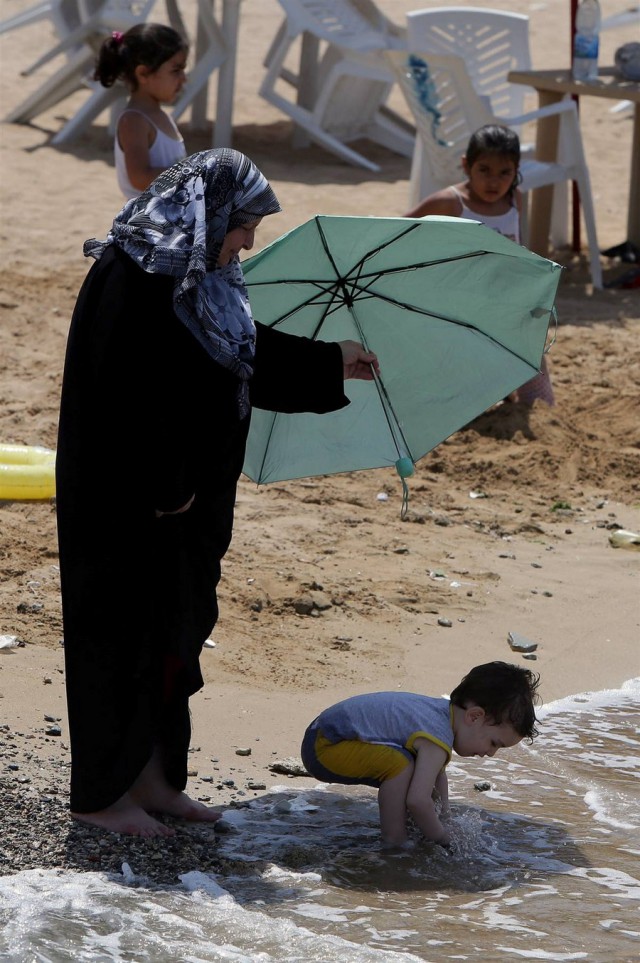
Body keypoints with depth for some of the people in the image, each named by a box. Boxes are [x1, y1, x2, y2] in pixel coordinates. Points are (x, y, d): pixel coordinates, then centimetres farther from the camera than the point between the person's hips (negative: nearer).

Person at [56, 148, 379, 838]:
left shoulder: (200, 281, 11)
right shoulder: (132, 276, -20)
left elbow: (251, 353, 26)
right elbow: (129, 391, -24)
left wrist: (333, 363, 32)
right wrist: (162, 490, -21)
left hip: (181, 493, 10)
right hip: (132, 500, -10)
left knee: (175, 628, 14)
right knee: (125, 631, -2)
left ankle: (154, 778, 23)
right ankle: (100, 793, 8)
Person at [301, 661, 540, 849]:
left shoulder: (444, 711, 5)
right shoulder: (437, 739, -27)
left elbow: (436, 773, 22)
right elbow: (418, 800, -32)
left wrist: (444, 815, 14)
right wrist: (443, 837, -16)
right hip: (322, 747, -10)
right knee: (400, 763, -30)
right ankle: (393, 844, -18)